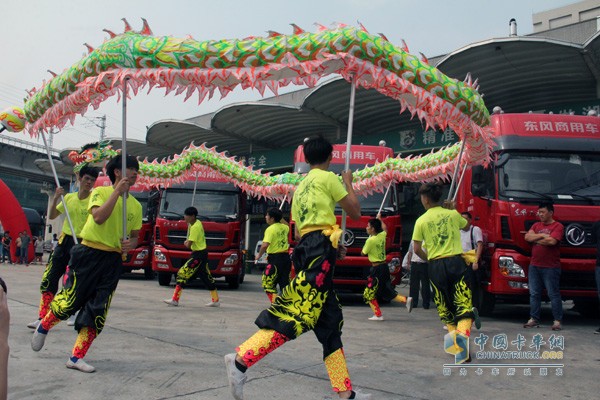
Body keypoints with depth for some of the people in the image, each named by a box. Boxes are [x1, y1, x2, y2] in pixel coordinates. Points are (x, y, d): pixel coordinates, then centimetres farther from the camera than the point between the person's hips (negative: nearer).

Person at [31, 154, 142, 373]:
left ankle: (77, 357, 8)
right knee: (69, 302, -2)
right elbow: (99, 217, -21)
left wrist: (130, 244, -7)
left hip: (113, 260, 4)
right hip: (89, 254, -4)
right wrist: (117, 192, -20)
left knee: (98, 311, 0)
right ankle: (43, 327, 31)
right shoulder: (100, 192, -2)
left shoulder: (136, 205, 11)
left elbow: (134, 236, 16)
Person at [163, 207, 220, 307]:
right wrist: (188, 242, 5)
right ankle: (215, 300, 22)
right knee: (206, 277, 15)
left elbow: (188, 245, -21)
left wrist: (186, 243, 1)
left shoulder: (195, 227, -20)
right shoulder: (197, 223, 9)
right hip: (202, 253, 10)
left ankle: (175, 299, -10)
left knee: (183, 273, -11)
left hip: (199, 254, -10)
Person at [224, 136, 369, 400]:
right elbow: (355, 212, 5)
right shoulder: (328, 178, 2)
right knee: (296, 313, -18)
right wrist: (348, 183, 20)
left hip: (306, 249, 9)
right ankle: (241, 360, -27)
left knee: (330, 323, 8)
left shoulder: (300, 187, 26)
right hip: (320, 249, -9)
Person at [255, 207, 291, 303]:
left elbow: (265, 245, -23)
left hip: (275, 258, -7)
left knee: (268, 283, 1)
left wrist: (259, 255, -8)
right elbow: (288, 226, 37)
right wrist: (281, 218, 32)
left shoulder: (270, 229, -12)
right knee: (285, 283, 13)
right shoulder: (283, 227, 10)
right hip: (286, 257, 7)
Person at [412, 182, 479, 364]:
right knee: (463, 303, -3)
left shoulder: (421, 221, 0)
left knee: (445, 308, 12)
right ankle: (462, 332, -32)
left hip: (436, 266, 0)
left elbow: (417, 249, 1)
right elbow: (466, 225, 28)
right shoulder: (453, 214, 6)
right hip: (456, 261, 0)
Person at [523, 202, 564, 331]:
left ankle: (557, 321, 4)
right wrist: (542, 235, -11)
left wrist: (535, 239, -6)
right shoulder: (536, 225, 14)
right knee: (534, 294, 8)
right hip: (534, 266, 6)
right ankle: (534, 319, 14)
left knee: (553, 294, -2)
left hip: (550, 267, -6)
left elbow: (552, 241, -19)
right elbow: (527, 237, 1)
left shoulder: (557, 226, -5)